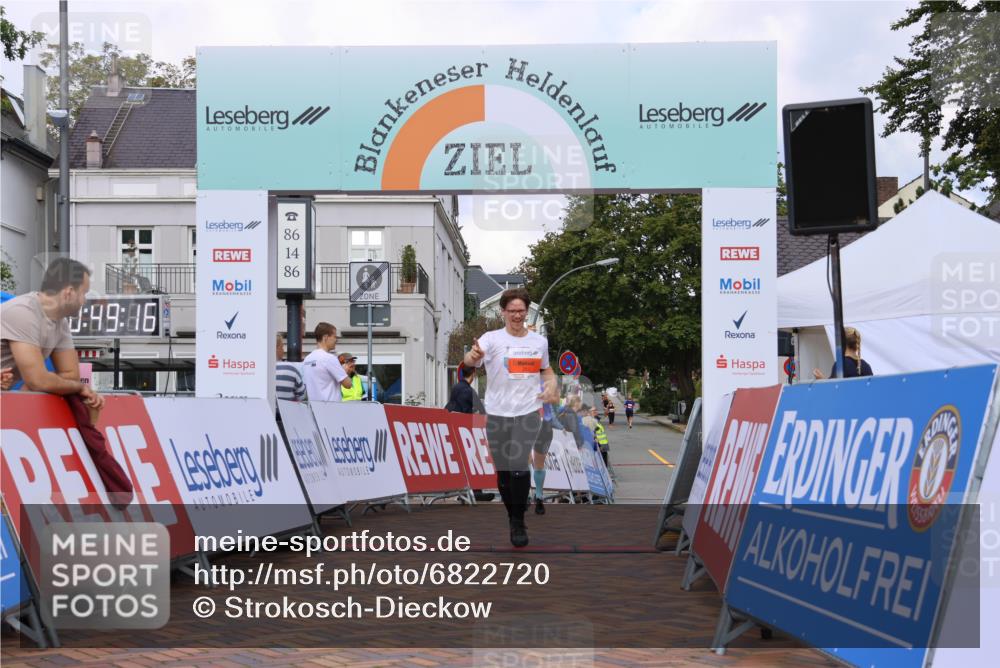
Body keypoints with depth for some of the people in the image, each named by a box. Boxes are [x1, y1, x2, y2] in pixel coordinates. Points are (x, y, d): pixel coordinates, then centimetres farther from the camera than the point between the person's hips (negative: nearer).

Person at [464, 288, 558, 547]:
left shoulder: (539, 341, 6)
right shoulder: (492, 338, -6)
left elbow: (546, 370, 23)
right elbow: (469, 360, -25)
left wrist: (552, 385, 1)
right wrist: (473, 355, -50)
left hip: (528, 412, 0)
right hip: (497, 414, 0)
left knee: (519, 467, -13)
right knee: (503, 470, 9)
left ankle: (518, 523, 0)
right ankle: (511, 517, 29)